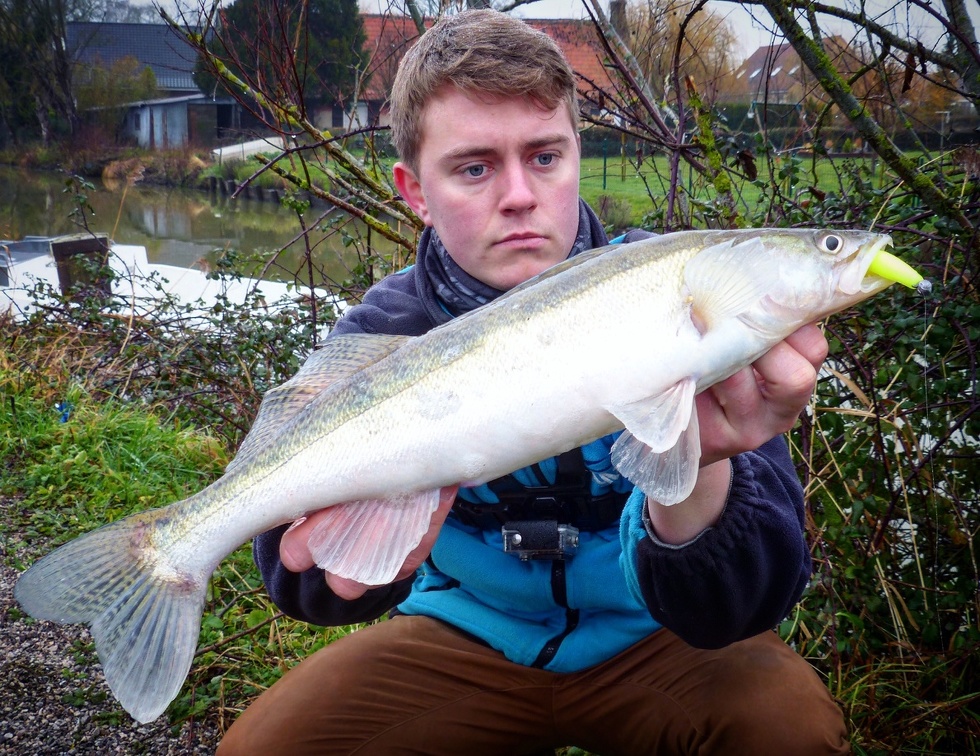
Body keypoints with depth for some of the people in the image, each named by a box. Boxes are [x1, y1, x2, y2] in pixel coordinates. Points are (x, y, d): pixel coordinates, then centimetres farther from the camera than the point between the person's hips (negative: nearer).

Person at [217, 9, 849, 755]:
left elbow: (725, 616, -27)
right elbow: (297, 571, -25)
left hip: (646, 639, -1)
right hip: (470, 634, 2)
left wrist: (693, 474, -50)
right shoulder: (381, 337, -13)